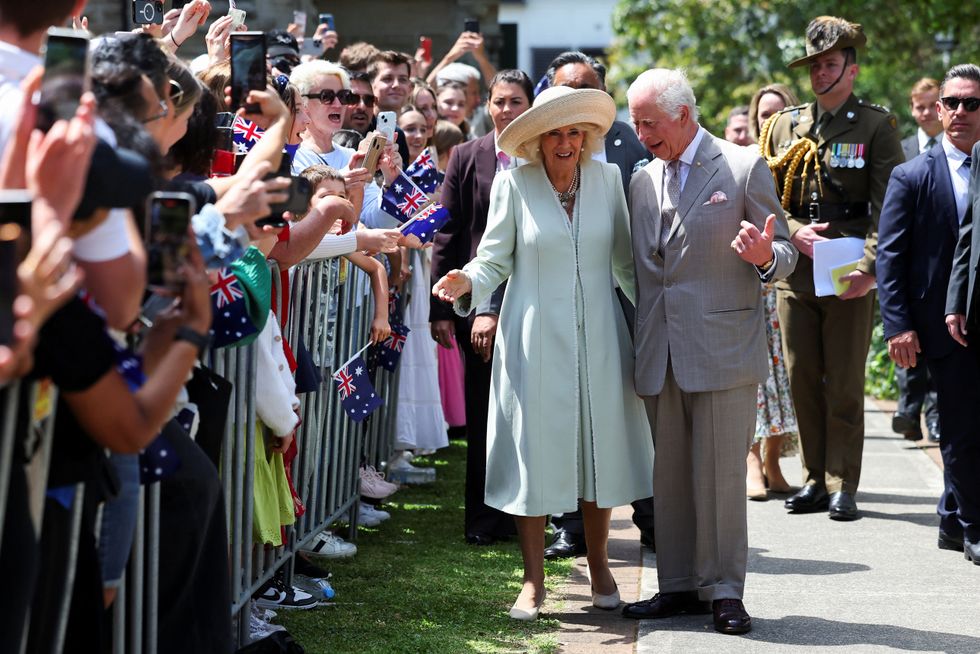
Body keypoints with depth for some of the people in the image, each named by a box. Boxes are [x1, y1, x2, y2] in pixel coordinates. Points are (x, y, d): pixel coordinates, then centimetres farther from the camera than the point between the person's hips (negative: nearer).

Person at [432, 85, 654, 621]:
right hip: (536, 340, -2)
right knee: (536, 452, 0)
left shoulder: (606, 179, 4)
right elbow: (495, 259, -1)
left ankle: (598, 566, 25)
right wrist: (467, 282, -21)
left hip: (598, 337, 2)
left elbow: (624, 260, 10)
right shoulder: (514, 184, -3)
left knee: (599, 449, 8)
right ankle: (533, 581, 10)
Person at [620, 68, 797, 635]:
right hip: (661, 354, 5)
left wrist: (765, 257, -23)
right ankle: (680, 585, 17)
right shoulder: (643, 180, 14)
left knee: (721, 475, -4)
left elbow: (784, 252, -1)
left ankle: (725, 590, 4)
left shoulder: (744, 167, -2)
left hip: (723, 349, -5)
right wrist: (639, 344, 11)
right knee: (670, 475, 9)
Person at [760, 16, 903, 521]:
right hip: (794, 272, 4)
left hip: (850, 277, -4)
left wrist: (869, 267, -18)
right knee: (802, 380, 7)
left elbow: (889, 208, -6)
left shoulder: (876, 126, 0)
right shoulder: (785, 125, 11)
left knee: (845, 384, -1)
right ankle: (814, 480, 17)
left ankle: (843, 487, 6)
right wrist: (794, 232, -9)